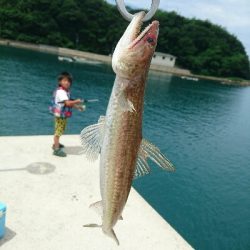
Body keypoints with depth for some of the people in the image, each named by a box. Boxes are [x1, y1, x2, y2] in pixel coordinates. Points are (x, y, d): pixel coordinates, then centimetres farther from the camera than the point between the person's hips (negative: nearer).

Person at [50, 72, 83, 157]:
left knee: (59, 130, 23)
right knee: (58, 131, -6)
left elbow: (68, 103, 18)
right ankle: (56, 149, -1)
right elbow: (68, 103, -32)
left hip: (63, 115, 10)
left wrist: (77, 106, 8)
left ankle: (56, 144, 39)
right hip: (60, 115, -10)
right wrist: (76, 101, -20)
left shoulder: (66, 91, 11)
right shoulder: (61, 92, -22)